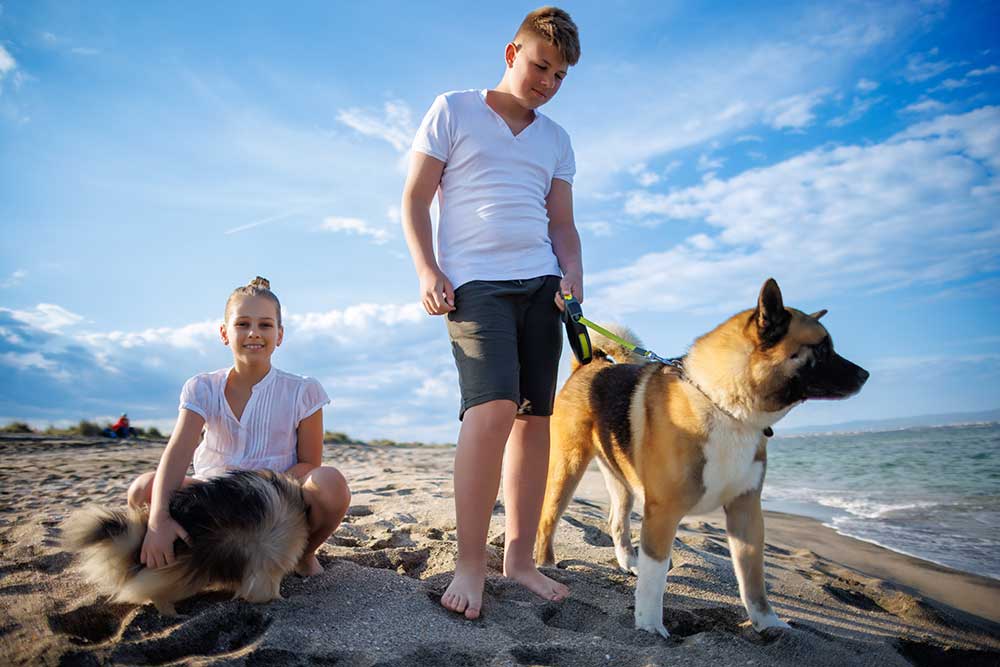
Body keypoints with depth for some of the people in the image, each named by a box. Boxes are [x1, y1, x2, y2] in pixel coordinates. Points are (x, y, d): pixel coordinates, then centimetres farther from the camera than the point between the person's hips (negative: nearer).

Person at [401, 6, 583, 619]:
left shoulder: (556, 139, 20)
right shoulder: (453, 111, 8)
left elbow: (563, 222, 18)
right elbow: (415, 199, 3)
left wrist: (573, 274, -1)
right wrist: (427, 271, -9)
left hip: (541, 284, 5)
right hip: (475, 281, -5)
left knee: (536, 417, 1)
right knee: (494, 407, -22)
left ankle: (520, 557, 12)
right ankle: (470, 564, -10)